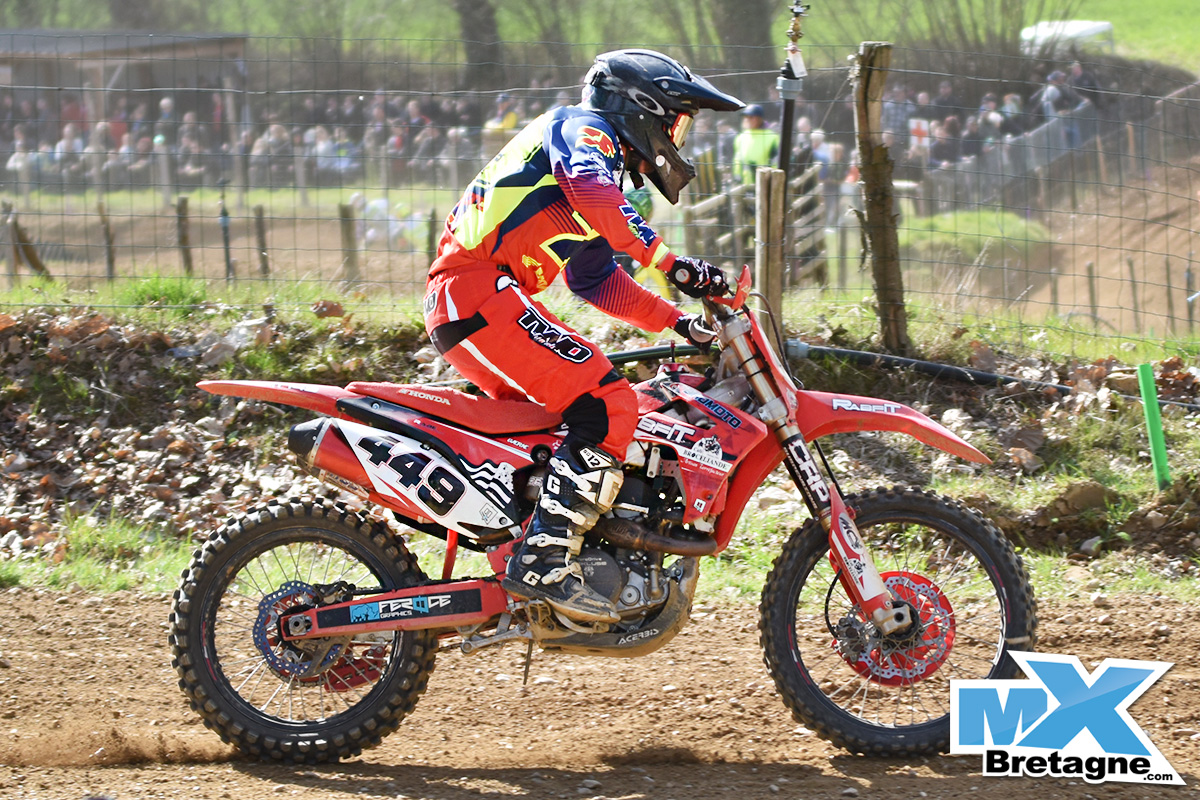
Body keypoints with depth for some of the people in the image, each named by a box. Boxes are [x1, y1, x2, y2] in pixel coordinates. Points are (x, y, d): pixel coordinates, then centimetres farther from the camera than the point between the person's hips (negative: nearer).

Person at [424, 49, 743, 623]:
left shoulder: (613, 170, 29)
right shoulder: (584, 129, -2)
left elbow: (594, 279, 33)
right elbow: (590, 193, -25)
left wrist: (677, 321, 22)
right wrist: (670, 263, -28)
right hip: (476, 288, -11)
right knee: (607, 406, -20)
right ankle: (544, 564, -24)